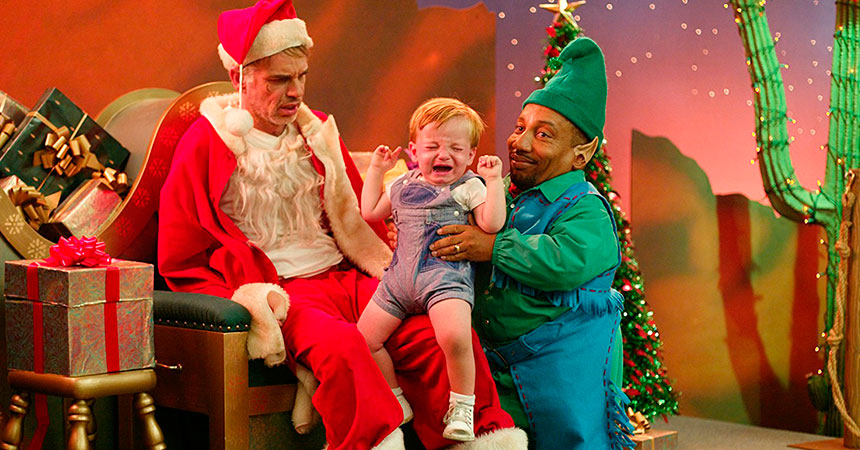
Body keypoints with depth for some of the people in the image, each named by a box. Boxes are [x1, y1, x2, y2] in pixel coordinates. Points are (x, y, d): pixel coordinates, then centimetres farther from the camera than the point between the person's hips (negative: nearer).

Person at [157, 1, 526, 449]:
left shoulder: (318, 133, 18)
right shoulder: (205, 146, 3)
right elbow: (180, 264, 2)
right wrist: (249, 308, -14)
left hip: (346, 278, 5)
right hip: (280, 291, -5)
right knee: (342, 347, -37)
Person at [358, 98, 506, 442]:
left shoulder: (469, 187, 3)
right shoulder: (403, 185, 20)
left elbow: (492, 224, -10)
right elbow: (370, 213, 29)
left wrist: (494, 180, -11)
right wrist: (376, 170, 27)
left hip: (446, 277, -6)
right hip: (399, 279, 6)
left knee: (454, 336, -32)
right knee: (365, 337, -2)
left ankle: (462, 407, -10)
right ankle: (395, 402, 18)